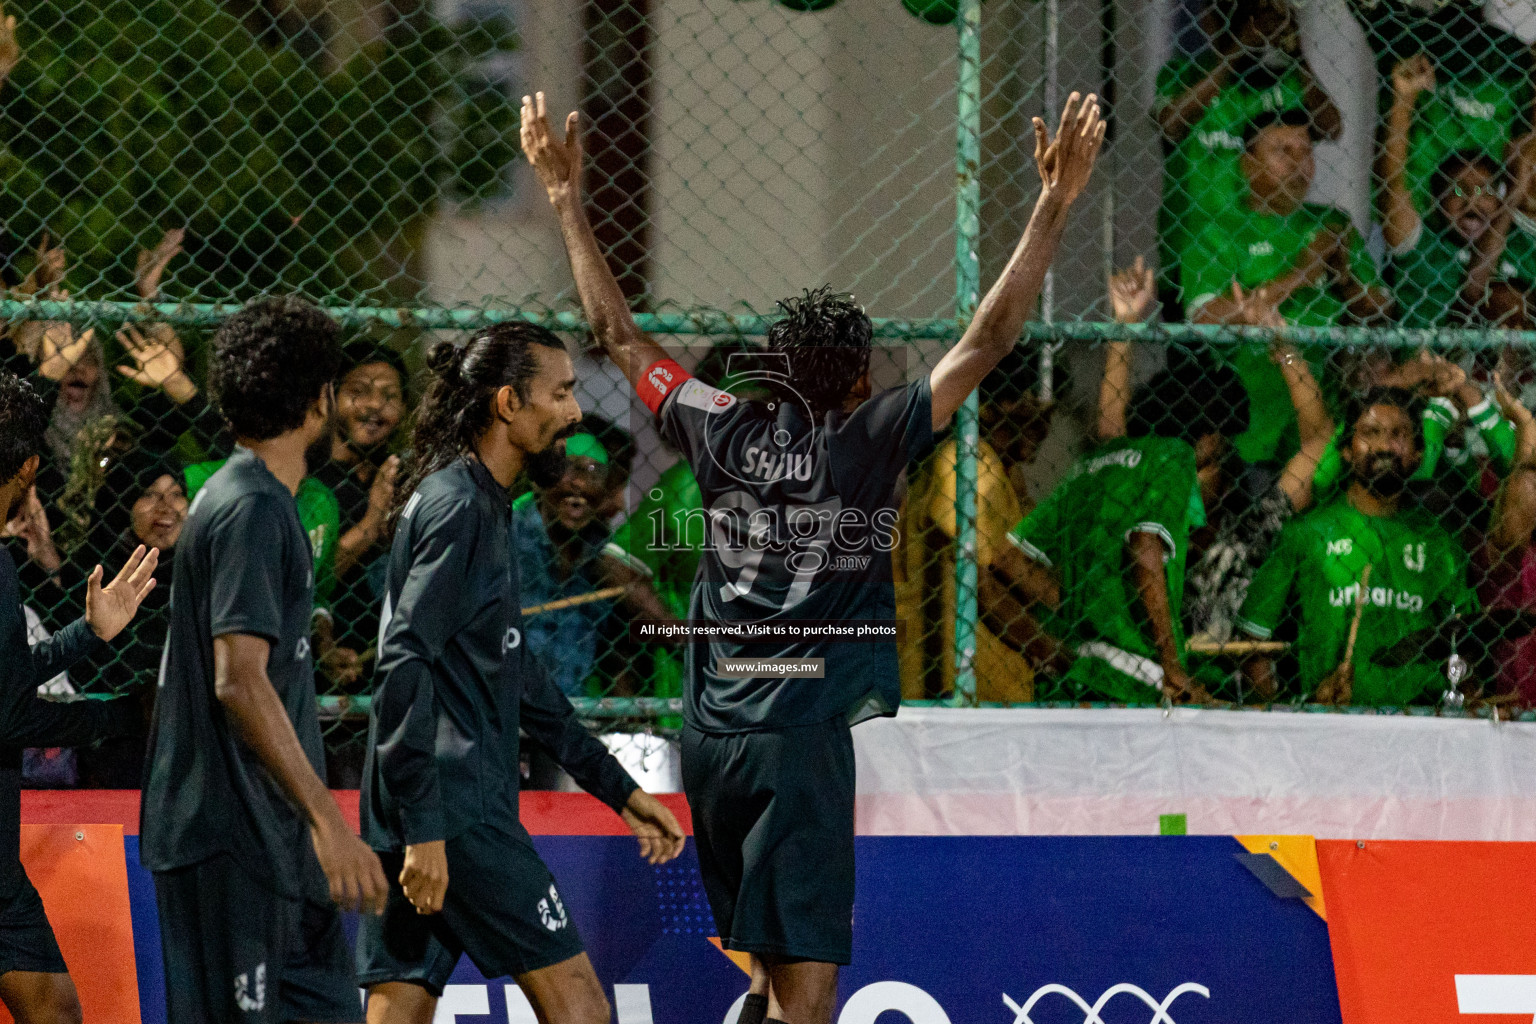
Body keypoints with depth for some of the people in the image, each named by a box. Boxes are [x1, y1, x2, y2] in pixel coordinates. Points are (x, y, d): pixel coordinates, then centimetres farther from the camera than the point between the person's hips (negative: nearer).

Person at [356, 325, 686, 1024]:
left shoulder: (484, 507, 21)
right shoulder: (456, 506, -11)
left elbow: (519, 680, 29)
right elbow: (404, 664, -19)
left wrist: (620, 789, 30)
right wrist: (423, 828, -23)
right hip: (453, 814, -10)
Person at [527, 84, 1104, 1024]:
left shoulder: (725, 434, 4)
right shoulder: (867, 444, -7)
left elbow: (618, 332, 14)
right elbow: (989, 341, -9)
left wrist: (567, 198, 21)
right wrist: (1056, 203, -8)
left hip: (712, 735, 6)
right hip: (802, 736, -5)